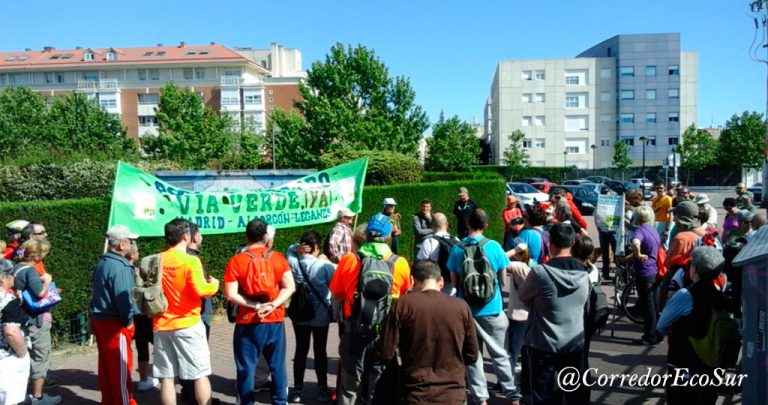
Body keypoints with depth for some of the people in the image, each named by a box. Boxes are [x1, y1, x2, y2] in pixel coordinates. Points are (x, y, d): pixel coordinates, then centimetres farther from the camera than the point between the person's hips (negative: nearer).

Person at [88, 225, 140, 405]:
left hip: (100, 319, 9)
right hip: (115, 323, -9)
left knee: (106, 364, 17)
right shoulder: (119, 267, -21)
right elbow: (123, 297, -24)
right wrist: (128, 321, -10)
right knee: (121, 366, 1)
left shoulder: (102, 263, 10)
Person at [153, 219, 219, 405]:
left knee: (166, 377, 8)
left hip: (161, 326, 5)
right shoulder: (190, 260, -12)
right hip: (188, 325, -5)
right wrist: (214, 284, -2)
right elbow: (200, 290, -20)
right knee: (200, 374, 6)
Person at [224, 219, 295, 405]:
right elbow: (290, 287, -5)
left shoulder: (236, 261, -5)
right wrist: (272, 305, -12)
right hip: (275, 321, 2)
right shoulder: (278, 257, 0)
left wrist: (255, 306, -10)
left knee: (246, 368, 9)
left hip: (248, 323, -2)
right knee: (278, 366, 13)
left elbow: (231, 294, -11)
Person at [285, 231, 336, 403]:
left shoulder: (292, 262, -8)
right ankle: (322, 390, 17)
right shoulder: (325, 266, -18)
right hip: (321, 316, -3)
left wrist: (297, 249, -6)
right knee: (320, 351, 8)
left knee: (301, 350, 13)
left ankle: (297, 390, 20)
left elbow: (290, 249, 13)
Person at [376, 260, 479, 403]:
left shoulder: (402, 304, -9)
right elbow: (472, 356, 6)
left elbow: (385, 354, -7)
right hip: (452, 395, 2)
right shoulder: (461, 307, -4)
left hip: (415, 395, -2)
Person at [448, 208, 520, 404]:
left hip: (466, 310, 1)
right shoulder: (494, 246, -8)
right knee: (499, 354, 12)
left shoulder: (457, 249, -5)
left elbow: (454, 281, 2)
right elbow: (503, 277, 3)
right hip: (491, 309, -1)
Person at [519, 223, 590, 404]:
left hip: (543, 344, -4)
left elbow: (523, 297, -4)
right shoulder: (583, 272, -3)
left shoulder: (540, 272, -19)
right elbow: (584, 302, 11)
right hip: (575, 343, 4)